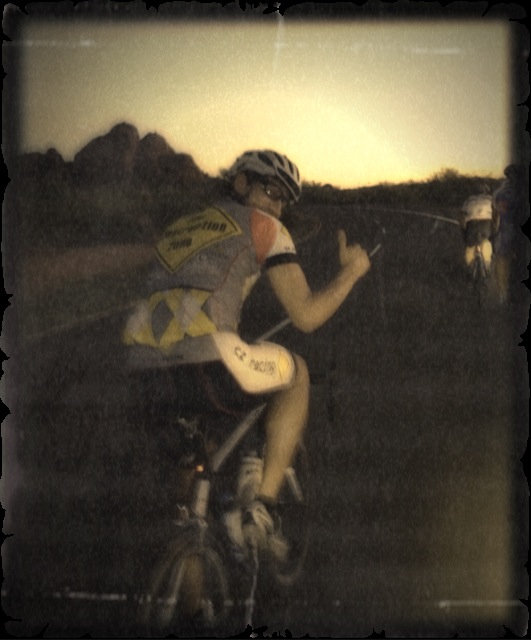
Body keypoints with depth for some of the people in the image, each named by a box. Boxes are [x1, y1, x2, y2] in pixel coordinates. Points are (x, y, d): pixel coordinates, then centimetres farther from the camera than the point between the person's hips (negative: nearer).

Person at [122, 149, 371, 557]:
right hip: (204, 358, -6)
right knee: (296, 374, 23)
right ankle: (263, 507, 12)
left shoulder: (179, 228, 33)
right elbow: (306, 315, 8)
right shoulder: (263, 227, 14)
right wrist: (352, 271, 25)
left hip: (142, 361, 6)